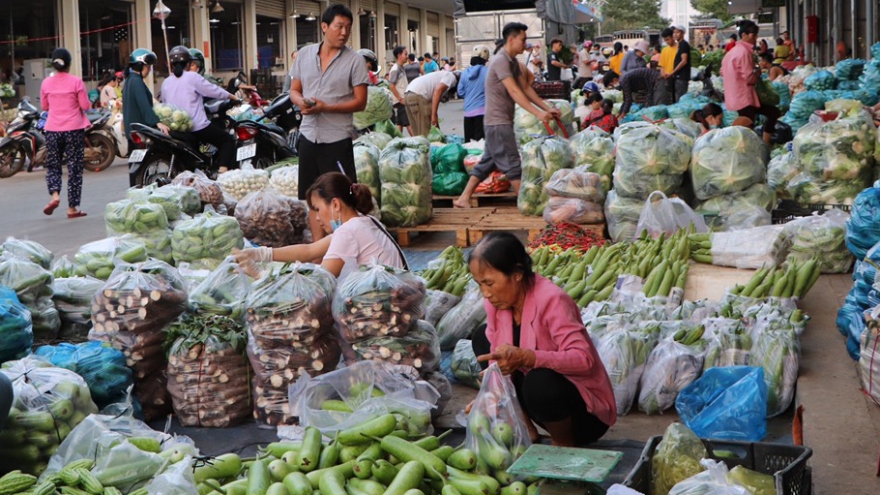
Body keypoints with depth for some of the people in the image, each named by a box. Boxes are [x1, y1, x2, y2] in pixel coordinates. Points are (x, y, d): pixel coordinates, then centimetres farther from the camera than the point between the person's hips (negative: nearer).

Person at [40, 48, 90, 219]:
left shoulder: (46, 83, 0)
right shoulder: (76, 81, -8)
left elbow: (44, 106, 10)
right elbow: (85, 105, -7)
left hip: (53, 130, 2)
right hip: (74, 129, -2)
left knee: (53, 165, 15)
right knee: (74, 168, 5)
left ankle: (55, 195, -10)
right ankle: (72, 207, 6)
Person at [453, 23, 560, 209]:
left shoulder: (512, 61, 14)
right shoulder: (500, 61, -17)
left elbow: (526, 88, 12)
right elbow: (514, 92, -25)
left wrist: (547, 108, 4)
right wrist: (537, 113, -30)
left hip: (502, 121, 10)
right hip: (497, 122, -10)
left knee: (488, 161, 12)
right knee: (512, 164, -5)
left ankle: (463, 198, 14)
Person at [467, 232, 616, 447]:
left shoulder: (551, 300, -27)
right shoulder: (497, 301, -6)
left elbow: (583, 359, -37)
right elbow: (499, 359, -3)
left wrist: (524, 357, -47)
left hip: (587, 411, -8)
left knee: (540, 382, -39)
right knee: (483, 336, 4)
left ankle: (565, 445, -6)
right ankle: (524, 428, 6)